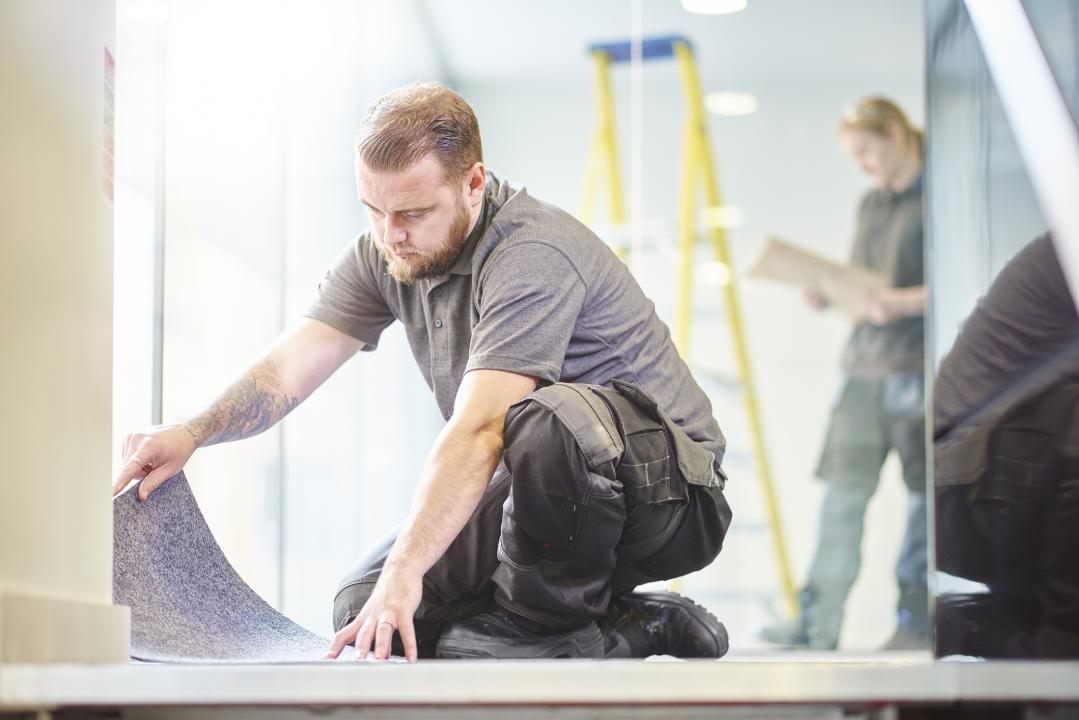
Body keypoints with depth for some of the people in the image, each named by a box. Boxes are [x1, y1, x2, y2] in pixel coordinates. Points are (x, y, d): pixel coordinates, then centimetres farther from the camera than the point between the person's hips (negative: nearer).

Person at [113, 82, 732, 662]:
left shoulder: (534, 257, -26)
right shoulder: (384, 255, 1)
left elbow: (478, 430, -36)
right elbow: (290, 369, -5)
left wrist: (404, 571, -44)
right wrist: (193, 434, -24)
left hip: (668, 490, -8)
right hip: (552, 491, 8)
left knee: (545, 421, -42)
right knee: (364, 615, -4)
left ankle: (558, 630, -15)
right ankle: (633, 627, 0)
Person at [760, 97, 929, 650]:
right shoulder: (871, 205, 19)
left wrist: (902, 302, -20)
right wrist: (829, 294, 3)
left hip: (920, 368, -7)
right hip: (866, 365, 7)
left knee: (924, 493, 0)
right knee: (843, 486, 1)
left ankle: (916, 620, 8)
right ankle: (819, 621, 1)